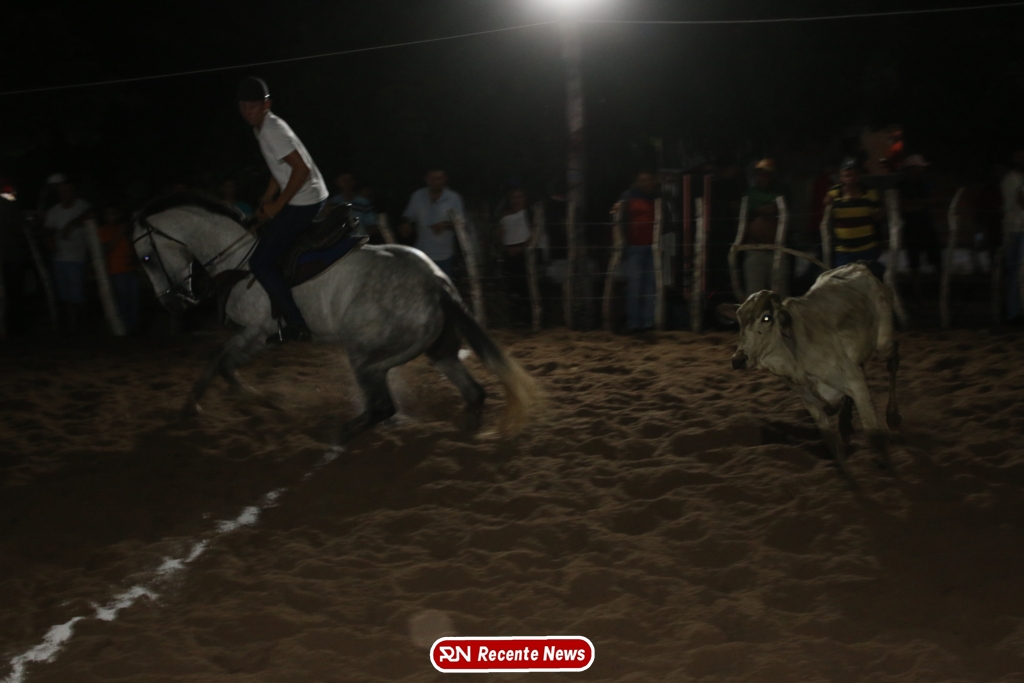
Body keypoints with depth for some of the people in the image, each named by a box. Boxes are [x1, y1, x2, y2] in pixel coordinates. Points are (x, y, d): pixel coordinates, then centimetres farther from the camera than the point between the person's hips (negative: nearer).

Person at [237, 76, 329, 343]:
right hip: (306, 200, 11)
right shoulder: (261, 128, 12)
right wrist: (266, 201, 11)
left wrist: (278, 205, -17)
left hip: (304, 202, -11)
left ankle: (296, 324, -6)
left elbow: (301, 169, -24)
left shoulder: (272, 129, -18)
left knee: (260, 262, -9)